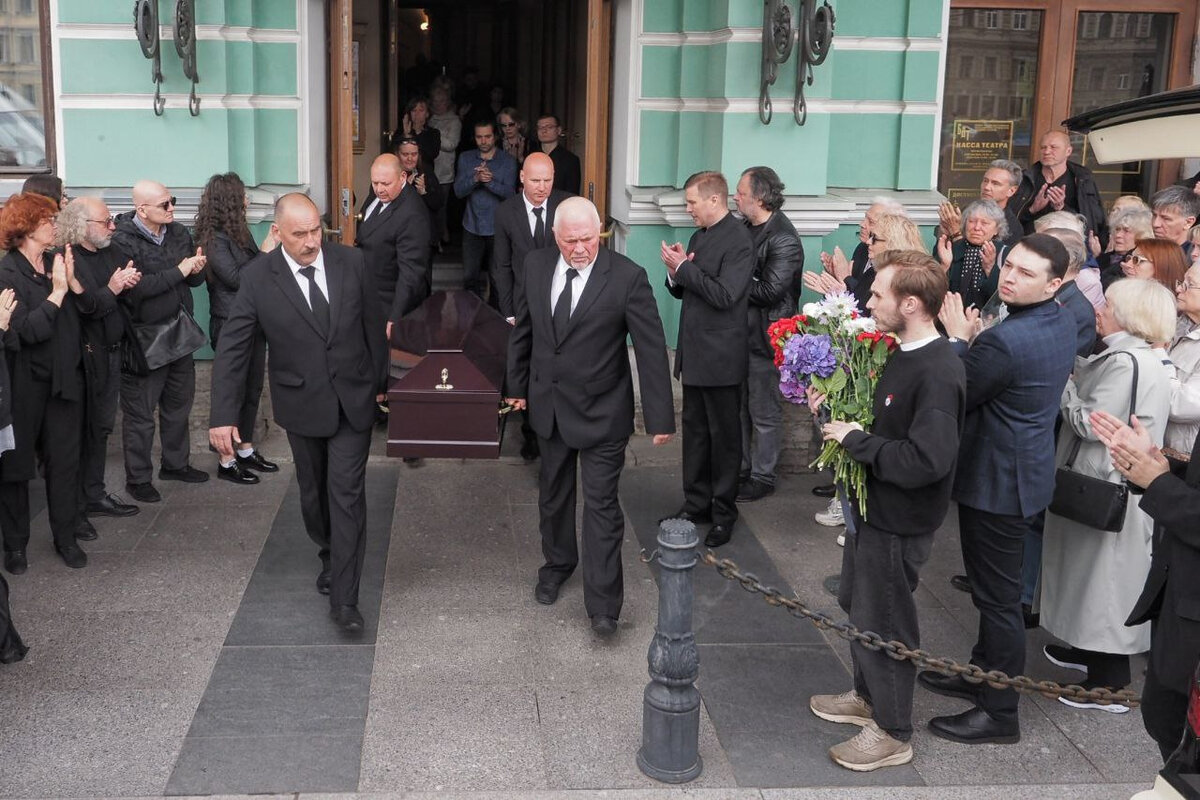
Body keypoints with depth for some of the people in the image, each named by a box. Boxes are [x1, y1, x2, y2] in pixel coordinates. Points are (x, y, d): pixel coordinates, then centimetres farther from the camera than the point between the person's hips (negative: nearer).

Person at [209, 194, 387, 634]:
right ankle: (330, 555, 44)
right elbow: (231, 349, -11)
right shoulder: (259, 279, -12)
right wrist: (223, 415, -16)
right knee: (314, 491, 17)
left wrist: (380, 381, 11)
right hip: (302, 404, 1)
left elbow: (372, 324, 3)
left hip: (353, 399, 0)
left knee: (347, 494, -4)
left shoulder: (351, 262, -9)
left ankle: (343, 597, 0)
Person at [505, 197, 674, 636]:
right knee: (553, 493, 21)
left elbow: (652, 349, -16)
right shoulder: (536, 266, -4)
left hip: (601, 413, -5)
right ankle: (557, 563, 45)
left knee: (601, 505, -1)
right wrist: (517, 385, 14)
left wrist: (660, 417, -17)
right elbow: (523, 329, 10)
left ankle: (603, 603, 8)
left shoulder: (627, 277, -18)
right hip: (548, 404, 5)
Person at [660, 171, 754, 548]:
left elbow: (724, 295, -24)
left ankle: (723, 513, 15)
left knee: (724, 436, 4)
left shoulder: (739, 241, -16)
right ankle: (697, 503, 27)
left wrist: (684, 268, -18)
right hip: (695, 353, 8)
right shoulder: (699, 236, 11)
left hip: (720, 357, -8)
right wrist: (675, 273, -5)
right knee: (694, 430, 15)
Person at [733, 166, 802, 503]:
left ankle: (762, 477, 18)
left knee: (764, 413, 5)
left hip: (763, 339, -9)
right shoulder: (748, 228, 7)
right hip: (740, 335, 9)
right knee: (739, 407, 18)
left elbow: (769, 291, -25)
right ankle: (740, 469, 31)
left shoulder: (784, 240, -20)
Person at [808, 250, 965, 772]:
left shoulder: (938, 373, -27)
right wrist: (837, 411, -2)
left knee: (881, 621, 5)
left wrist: (856, 440, -24)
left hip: (899, 522, -9)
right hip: (873, 507, 9)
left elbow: (925, 460, -35)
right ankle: (868, 696, 44)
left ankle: (892, 733, 24)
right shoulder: (904, 355, 3)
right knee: (856, 604, 24)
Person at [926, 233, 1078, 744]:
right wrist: (971, 342, 0)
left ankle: (1000, 714, 15)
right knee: (994, 589, 24)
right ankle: (982, 675, 41)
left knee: (999, 597, 2)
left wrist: (958, 339, -8)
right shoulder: (1063, 323, 2)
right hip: (1024, 469, 10)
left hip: (998, 483, -10)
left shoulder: (1005, 341, -29)